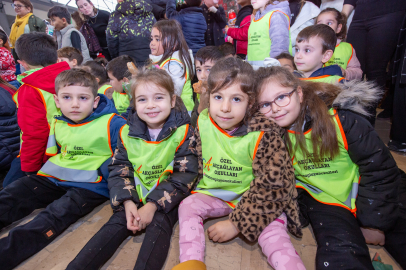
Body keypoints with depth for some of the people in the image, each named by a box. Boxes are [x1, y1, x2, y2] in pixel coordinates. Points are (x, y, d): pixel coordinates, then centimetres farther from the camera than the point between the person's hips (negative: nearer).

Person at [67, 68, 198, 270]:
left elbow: (184, 176, -15)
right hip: (135, 195, 4)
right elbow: (118, 170, 1)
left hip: (167, 197, -3)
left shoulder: (183, 132, -11)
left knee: (159, 223, -26)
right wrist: (128, 202, -15)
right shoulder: (127, 133, 1)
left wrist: (152, 205, -20)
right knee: (119, 221, -16)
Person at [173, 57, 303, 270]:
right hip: (214, 194, 4)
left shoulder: (263, 134, -24)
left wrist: (236, 222, -21)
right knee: (187, 206, -16)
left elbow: (271, 185, -21)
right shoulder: (203, 123, -10)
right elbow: (195, 161, 9)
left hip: (253, 199, -3)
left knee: (273, 224, -26)